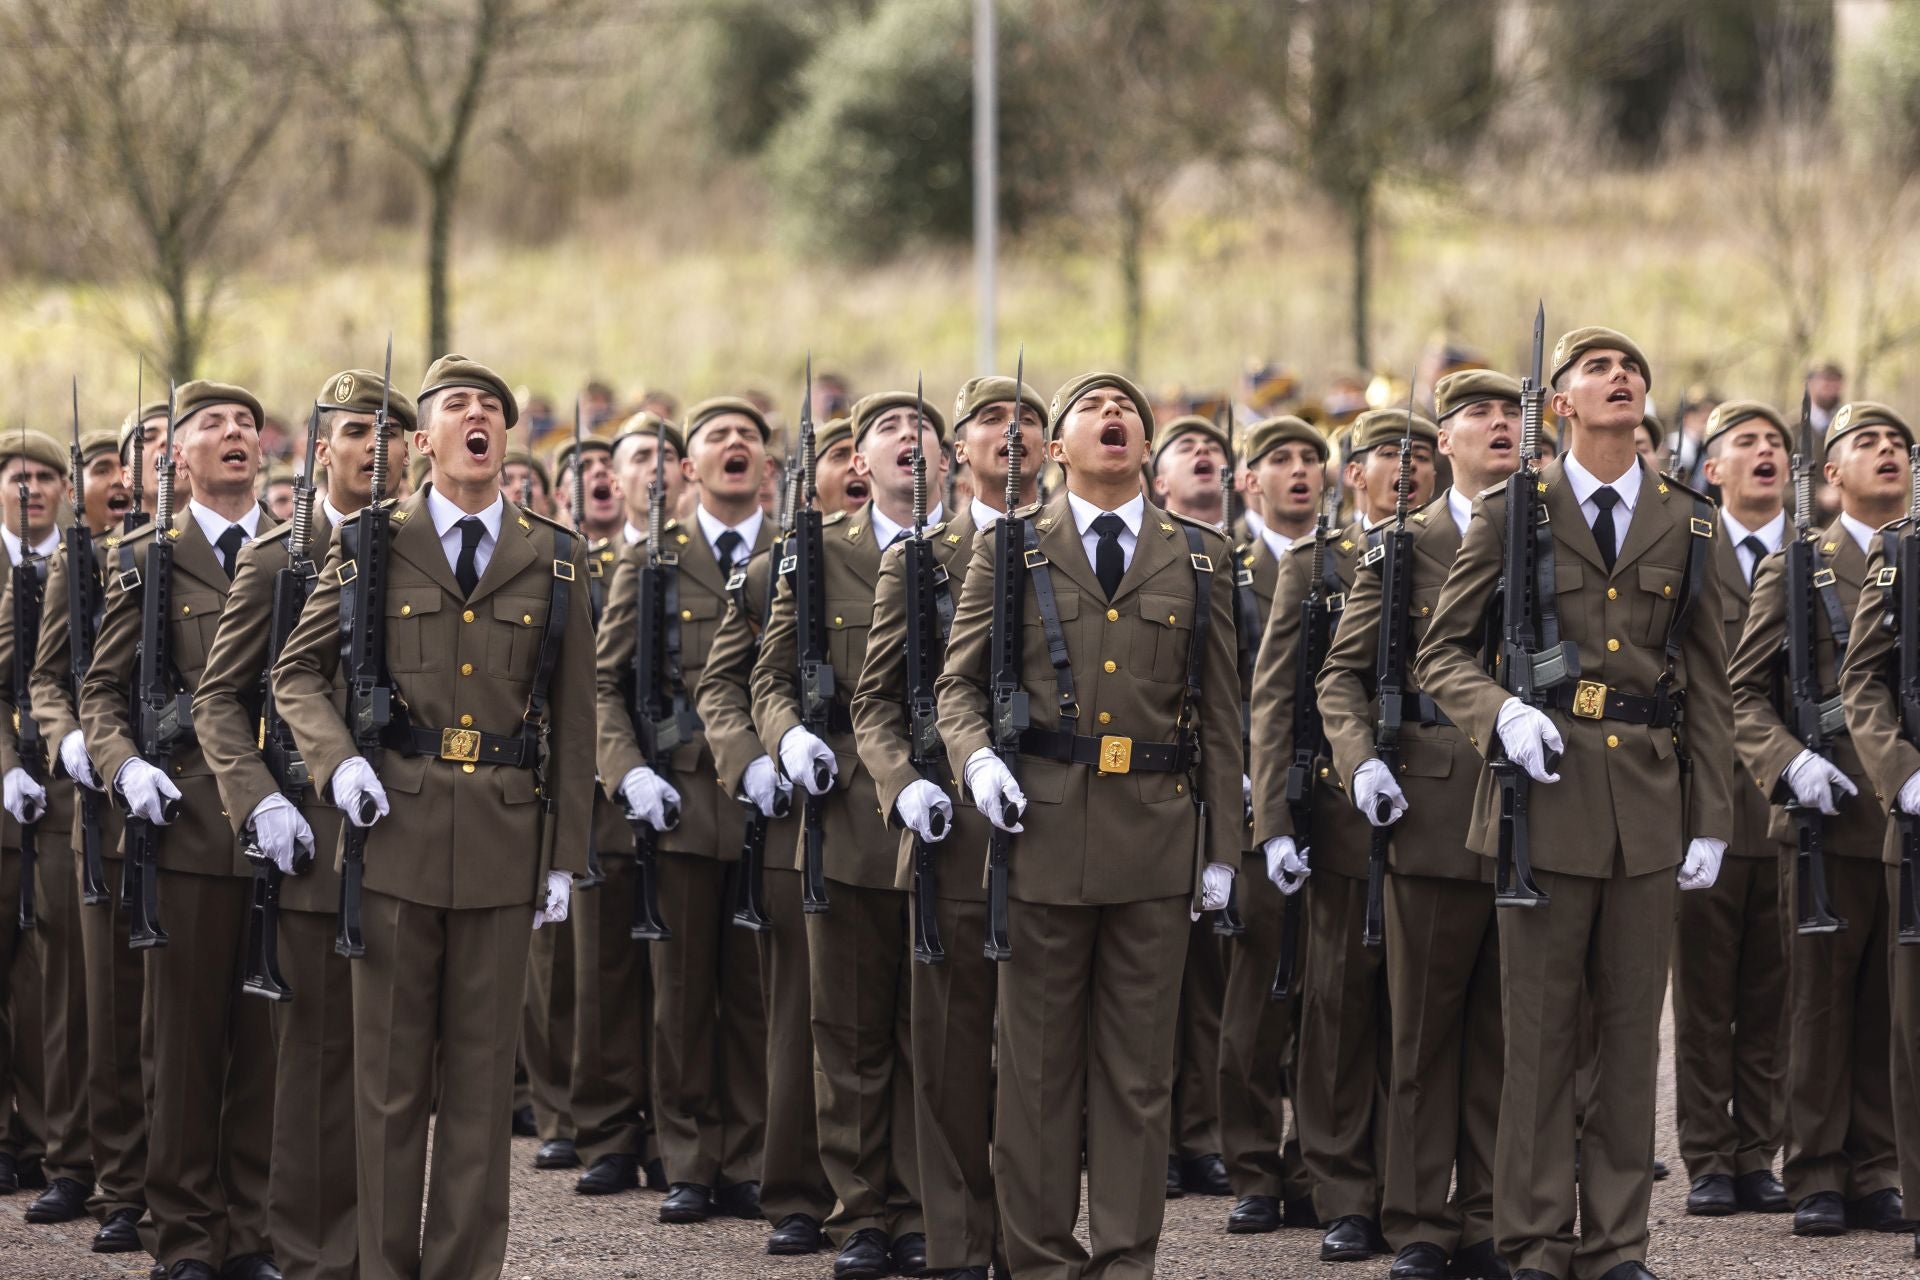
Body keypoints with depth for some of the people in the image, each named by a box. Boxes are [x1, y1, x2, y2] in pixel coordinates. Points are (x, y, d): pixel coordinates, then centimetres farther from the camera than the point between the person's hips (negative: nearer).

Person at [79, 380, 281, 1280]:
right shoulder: (147, 559, 6)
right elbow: (102, 690, 5)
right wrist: (125, 765, -13)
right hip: (188, 825, -2)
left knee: (268, 1037, 4)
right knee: (185, 1037, 1)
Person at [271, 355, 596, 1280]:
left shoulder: (554, 560, 7)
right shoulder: (371, 545, 5)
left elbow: (571, 718, 8)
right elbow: (297, 672, 9)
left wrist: (565, 857, 4)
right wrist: (336, 760, -10)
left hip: (504, 841, 1)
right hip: (396, 829, -1)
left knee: (481, 1068, 4)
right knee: (389, 1069, 2)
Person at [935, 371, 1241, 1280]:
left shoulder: (1198, 558, 10)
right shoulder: (1008, 549, 7)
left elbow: (1219, 713, 10)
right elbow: (958, 683, 7)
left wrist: (1222, 848, 6)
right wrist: (977, 757, -14)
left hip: (1155, 837, 1)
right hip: (1043, 831, -1)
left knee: (1139, 1067, 3)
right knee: (1038, 1063, 2)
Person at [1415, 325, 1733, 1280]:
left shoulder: (1685, 523, 9)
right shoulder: (1510, 514, 2)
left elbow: (1709, 686, 10)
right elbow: (1441, 654, 3)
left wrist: (1711, 821, 5)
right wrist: (1503, 714, -16)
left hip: (1648, 805, 2)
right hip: (1546, 795, -2)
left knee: (1631, 1030, 5)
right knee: (1539, 1031, 0)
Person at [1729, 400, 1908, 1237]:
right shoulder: (1796, 567, 6)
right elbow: (1743, 691, 2)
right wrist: (1789, 761, -14)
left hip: (1911, 815, 2)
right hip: (1831, 819, -2)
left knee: (1891, 1005, 4)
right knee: (1821, 1001, 0)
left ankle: (1876, 1175, 9)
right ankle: (1817, 1177, 5)